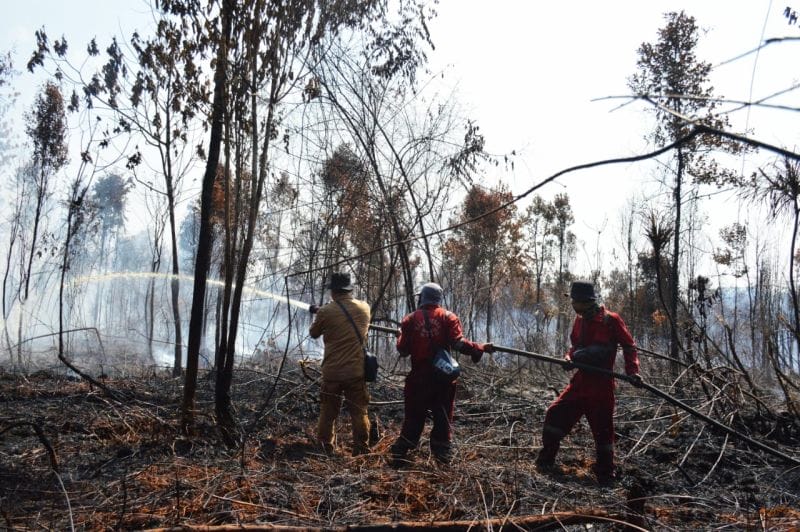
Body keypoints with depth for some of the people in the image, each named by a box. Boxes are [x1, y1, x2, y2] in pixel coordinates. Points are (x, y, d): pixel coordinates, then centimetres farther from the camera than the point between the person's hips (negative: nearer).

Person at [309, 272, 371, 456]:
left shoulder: (326, 312, -11)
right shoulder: (364, 308, 0)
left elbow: (314, 333, 6)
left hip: (332, 372, -2)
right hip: (357, 371, 2)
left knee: (328, 413, 13)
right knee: (359, 412, 10)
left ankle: (326, 449, 21)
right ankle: (361, 449, 14)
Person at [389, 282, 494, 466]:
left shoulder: (411, 319, -1)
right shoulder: (448, 317, -2)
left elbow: (403, 350, -1)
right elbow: (458, 343, -14)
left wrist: (400, 338, 19)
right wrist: (481, 348, -5)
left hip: (419, 377, 1)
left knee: (413, 416, 11)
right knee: (443, 417, 11)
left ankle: (399, 454, 13)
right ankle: (442, 455, 12)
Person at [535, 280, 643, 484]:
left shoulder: (610, 320, -11)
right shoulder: (580, 320, 9)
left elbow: (629, 346, -6)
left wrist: (632, 372, -15)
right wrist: (570, 358, 0)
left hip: (601, 383, -6)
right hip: (580, 380, 6)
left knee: (602, 427, 2)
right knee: (556, 414, 3)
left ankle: (605, 472, 17)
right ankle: (546, 459, 17)